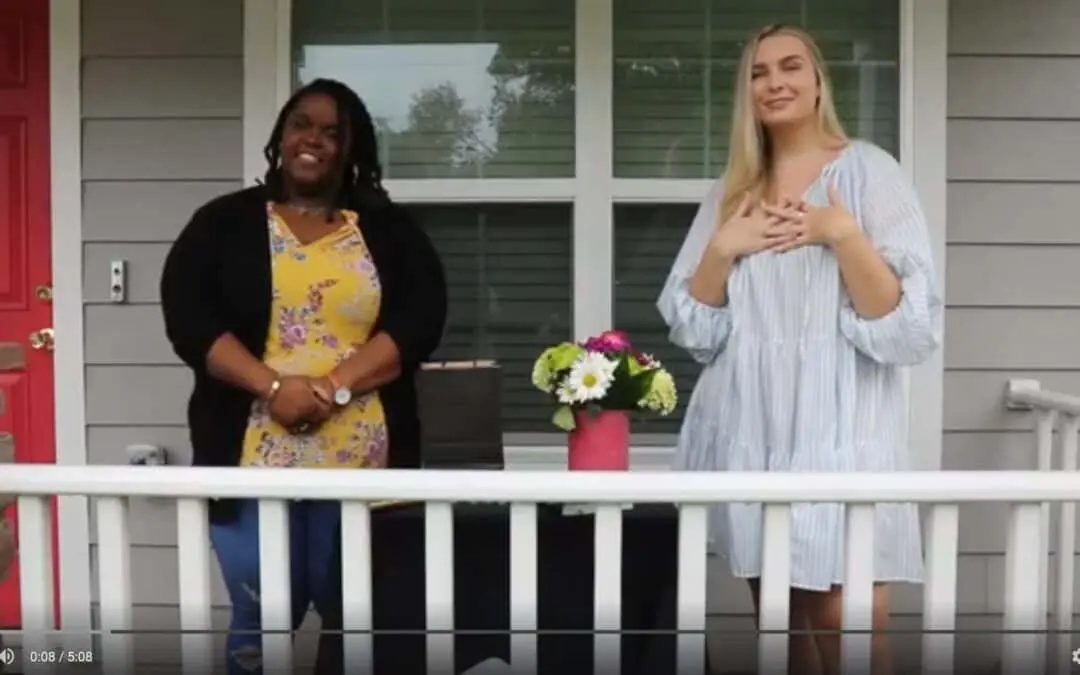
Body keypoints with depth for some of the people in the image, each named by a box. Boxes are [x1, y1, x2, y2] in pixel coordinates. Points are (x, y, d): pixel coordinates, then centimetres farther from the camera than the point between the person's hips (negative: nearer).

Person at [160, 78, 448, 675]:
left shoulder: (389, 229, 10)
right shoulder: (223, 222, 9)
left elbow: (420, 320, -2)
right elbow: (188, 318, -2)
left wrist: (334, 387, -15)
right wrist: (273, 385, -16)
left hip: (363, 463, 1)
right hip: (256, 459, 0)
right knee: (260, 623, 4)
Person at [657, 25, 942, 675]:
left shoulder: (870, 170, -3)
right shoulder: (734, 188, 12)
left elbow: (911, 327, -9)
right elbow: (692, 328, 10)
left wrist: (841, 235, -19)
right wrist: (722, 248, -5)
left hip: (839, 433, -4)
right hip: (750, 432, 5)